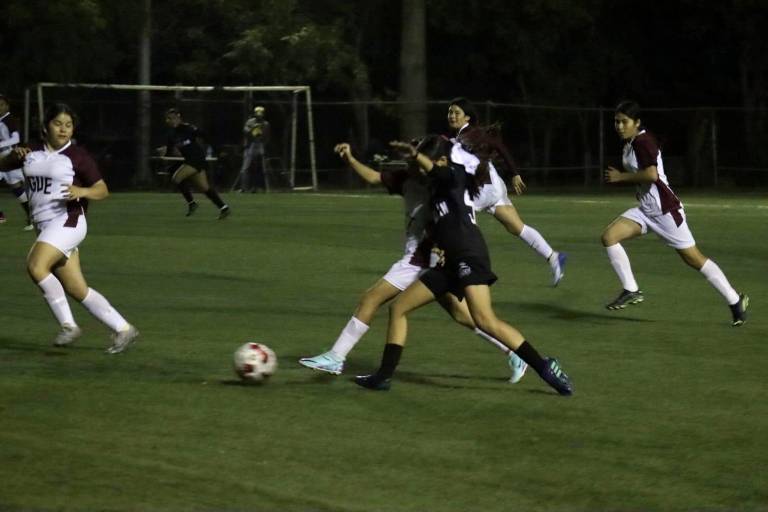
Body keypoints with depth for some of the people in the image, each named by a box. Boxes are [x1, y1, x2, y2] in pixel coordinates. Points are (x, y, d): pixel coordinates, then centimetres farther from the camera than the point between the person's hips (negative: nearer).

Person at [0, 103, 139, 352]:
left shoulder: (77, 156, -3)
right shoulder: (33, 153, 13)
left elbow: (102, 189, -4)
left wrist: (82, 191, -25)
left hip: (68, 221, -7)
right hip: (46, 227, 7)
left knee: (36, 266, -26)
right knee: (77, 290, 5)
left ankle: (68, 325, -18)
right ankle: (123, 329, 14)